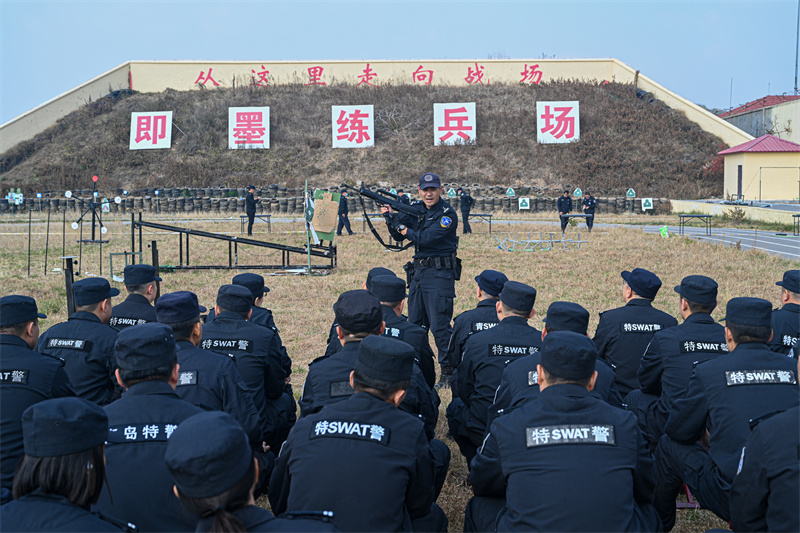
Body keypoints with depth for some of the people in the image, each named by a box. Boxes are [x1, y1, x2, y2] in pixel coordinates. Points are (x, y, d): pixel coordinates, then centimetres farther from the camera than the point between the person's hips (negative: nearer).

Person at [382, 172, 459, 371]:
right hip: (418, 271, 8)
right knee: (415, 324, 15)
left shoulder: (447, 214, -13)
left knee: (440, 326, -8)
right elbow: (398, 236, 12)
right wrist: (390, 217, -4)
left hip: (440, 274, -8)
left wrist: (403, 227, -11)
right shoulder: (417, 209, 10)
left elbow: (426, 238, -22)